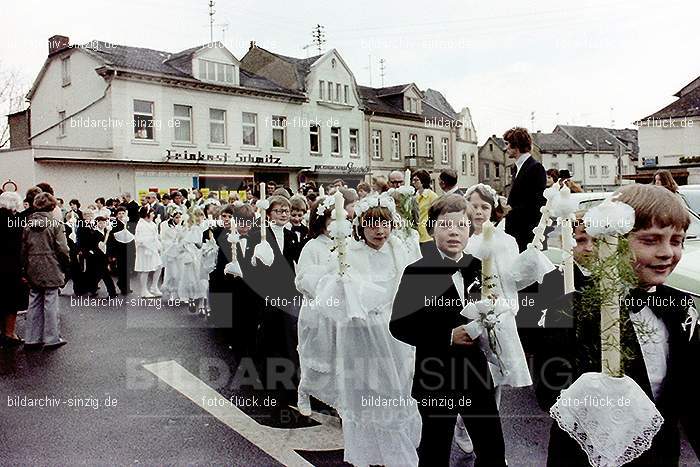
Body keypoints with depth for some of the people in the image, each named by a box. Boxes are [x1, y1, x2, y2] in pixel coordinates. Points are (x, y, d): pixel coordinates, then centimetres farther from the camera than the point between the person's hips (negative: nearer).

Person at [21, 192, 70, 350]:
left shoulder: (28, 226, 6)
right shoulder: (55, 225, -10)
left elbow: (23, 250, 8)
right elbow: (62, 249, -12)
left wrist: (26, 269, 15)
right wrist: (66, 264, 3)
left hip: (33, 271, 5)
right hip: (51, 271, -5)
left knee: (34, 304, 12)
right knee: (50, 304, 1)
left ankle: (32, 339, 17)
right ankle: (51, 339, 7)